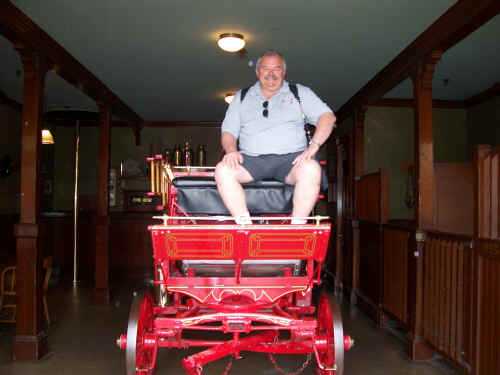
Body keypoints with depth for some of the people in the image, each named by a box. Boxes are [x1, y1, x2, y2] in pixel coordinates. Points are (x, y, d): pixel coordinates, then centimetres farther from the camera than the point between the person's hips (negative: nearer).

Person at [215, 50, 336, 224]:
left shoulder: (300, 92, 17)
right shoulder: (242, 97, 22)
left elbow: (327, 116, 5)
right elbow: (228, 131, 17)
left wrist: (313, 147, -11)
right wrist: (231, 150, -7)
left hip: (291, 158, -1)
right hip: (251, 159, 2)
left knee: (311, 170, -35)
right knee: (222, 170, -28)